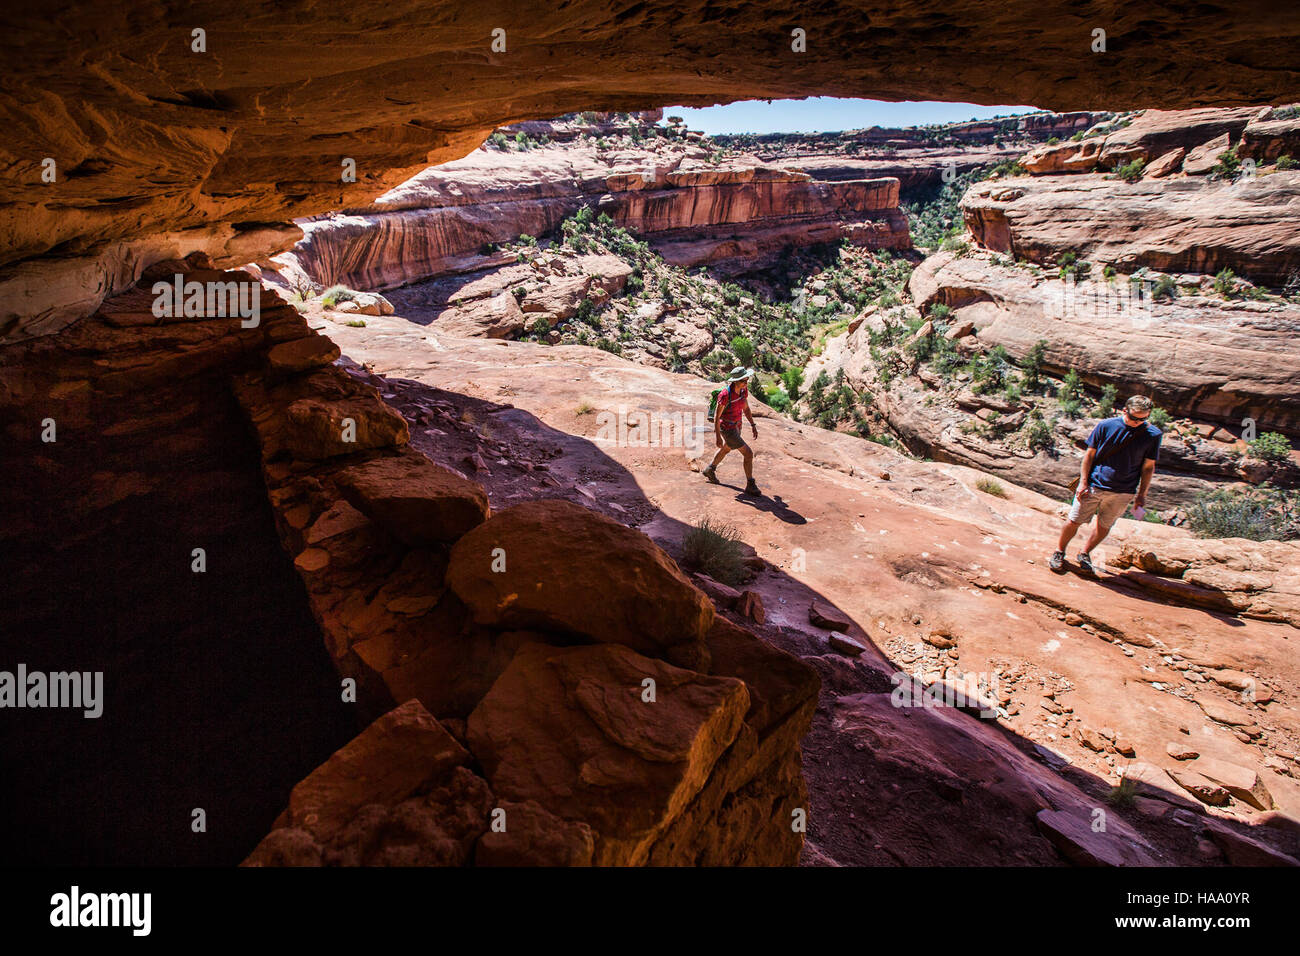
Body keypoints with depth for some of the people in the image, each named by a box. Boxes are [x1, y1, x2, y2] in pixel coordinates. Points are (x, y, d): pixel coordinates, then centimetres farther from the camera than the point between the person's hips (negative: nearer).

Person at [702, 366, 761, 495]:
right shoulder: (725, 394, -30)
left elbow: (746, 408, 8)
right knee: (748, 453, -9)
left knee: (726, 450, 30)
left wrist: (753, 425, 7)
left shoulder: (744, 390, -8)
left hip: (736, 425, 8)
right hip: (727, 429, -8)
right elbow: (716, 416, -22)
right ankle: (750, 485, 5)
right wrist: (718, 436, -21)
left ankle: (710, 470, 54)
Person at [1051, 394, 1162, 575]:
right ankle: (1059, 552, 22)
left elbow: (1148, 467, 3)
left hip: (1123, 492, 1)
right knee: (1074, 521, 1)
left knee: (1104, 526, 11)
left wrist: (1142, 495, 4)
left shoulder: (1153, 435, -4)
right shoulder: (1106, 426, -7)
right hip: (1093, 485, -1)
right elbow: (1089, 455, -1)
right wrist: (1083, 482, -6)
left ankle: (1085, 554, 32)